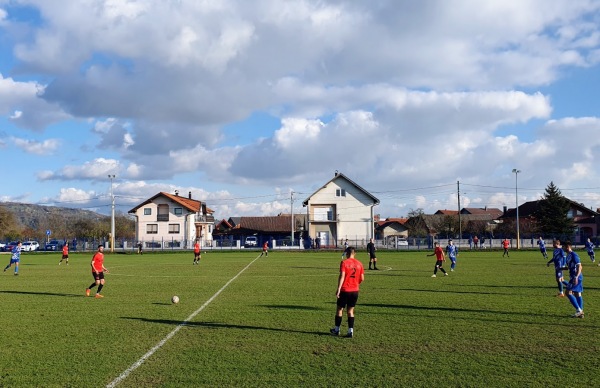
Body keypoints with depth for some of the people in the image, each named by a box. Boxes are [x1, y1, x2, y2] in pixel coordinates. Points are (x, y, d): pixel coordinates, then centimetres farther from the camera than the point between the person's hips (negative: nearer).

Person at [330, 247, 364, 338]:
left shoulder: (344, 262, -9)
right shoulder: (359, 264, 4)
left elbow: (342, 276, -17)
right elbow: (362, 278, 7)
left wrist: (338, 289, -16)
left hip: (345, 290, -4)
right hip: (355, 290, 4)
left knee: (339, 309, 12)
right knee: (350, 311, 11)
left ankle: (337, 330, 21)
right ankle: (350, 331, 5)